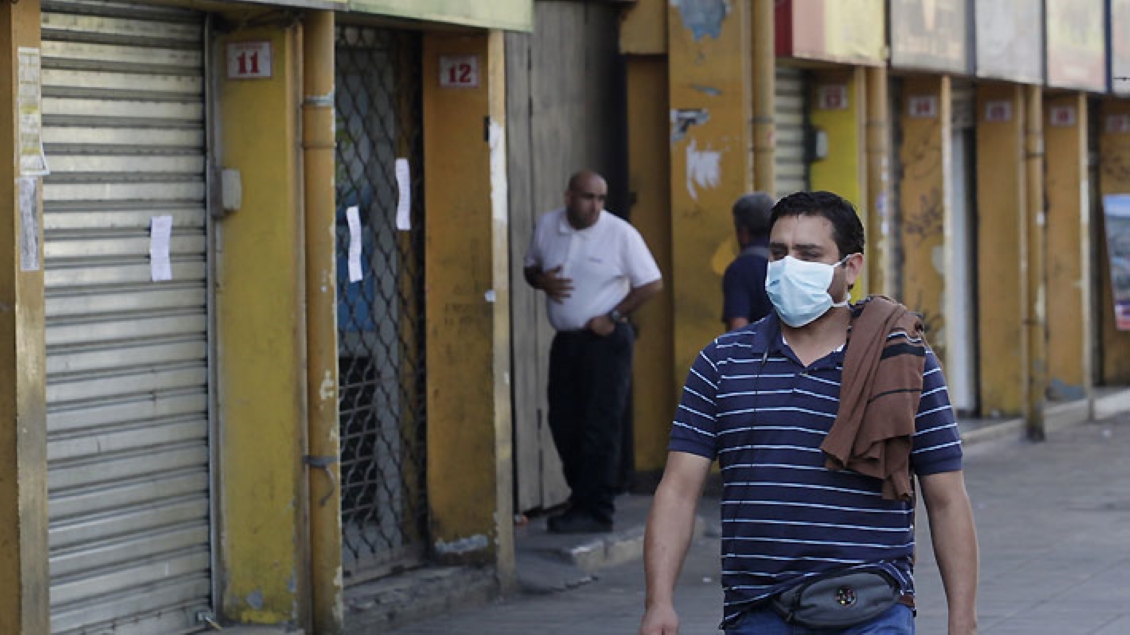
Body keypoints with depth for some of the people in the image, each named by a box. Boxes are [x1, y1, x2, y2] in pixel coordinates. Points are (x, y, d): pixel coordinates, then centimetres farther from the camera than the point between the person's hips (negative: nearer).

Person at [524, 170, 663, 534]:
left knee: (600, 427, -6)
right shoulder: (547, 227, 4)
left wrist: (613, 316, -11)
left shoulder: (620, 233, -9)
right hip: (565, 340, 6)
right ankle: (582, 498, 22)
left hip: (605, 340, -6)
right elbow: (531, 267, 18)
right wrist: (542, 281, -6)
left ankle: (595, 511, -4)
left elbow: (652, 283, -6)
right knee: (564, 423, 9)